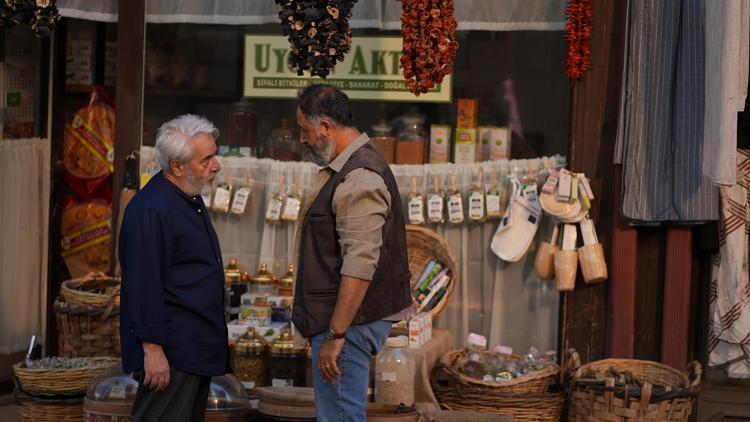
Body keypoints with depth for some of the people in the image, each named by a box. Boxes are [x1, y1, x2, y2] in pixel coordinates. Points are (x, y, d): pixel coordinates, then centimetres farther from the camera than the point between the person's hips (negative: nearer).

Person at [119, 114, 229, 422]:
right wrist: (152, 349, -23)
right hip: (169, 352, -10)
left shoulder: (191, 200, 16)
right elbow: (144, 284, -21)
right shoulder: (150, 210, -17)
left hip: (197, 350, 10)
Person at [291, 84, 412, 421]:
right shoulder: (340, 171, 17)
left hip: (349, 323, -11)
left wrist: (336, 335, -25)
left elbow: (360, 264, -25)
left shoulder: (359, 179, -18)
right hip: (335, 322, 11)